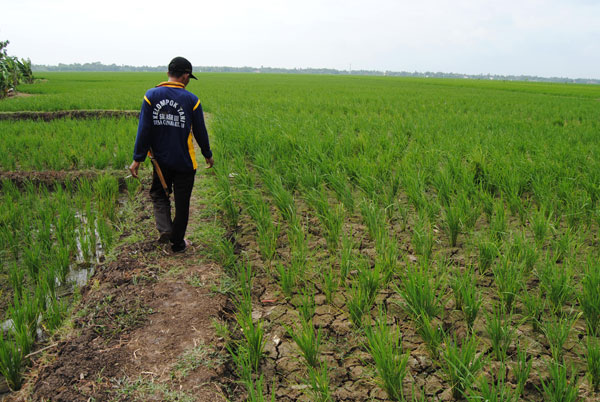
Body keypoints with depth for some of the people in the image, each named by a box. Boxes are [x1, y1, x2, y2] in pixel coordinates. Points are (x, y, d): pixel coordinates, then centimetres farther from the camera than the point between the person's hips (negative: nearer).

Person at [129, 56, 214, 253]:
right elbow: (200, 132, -1)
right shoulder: (191, 100, -8)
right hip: (185, 162, -1)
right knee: (182, 202, 10)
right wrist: (208, 155, 14)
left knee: (159, 194, 22)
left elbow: (144, 130, -7)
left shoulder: (151, 95, -5)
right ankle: (178, 243, 19)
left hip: (161, 159, 2)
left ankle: (164, 228, 0)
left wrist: (138, 159, -2)